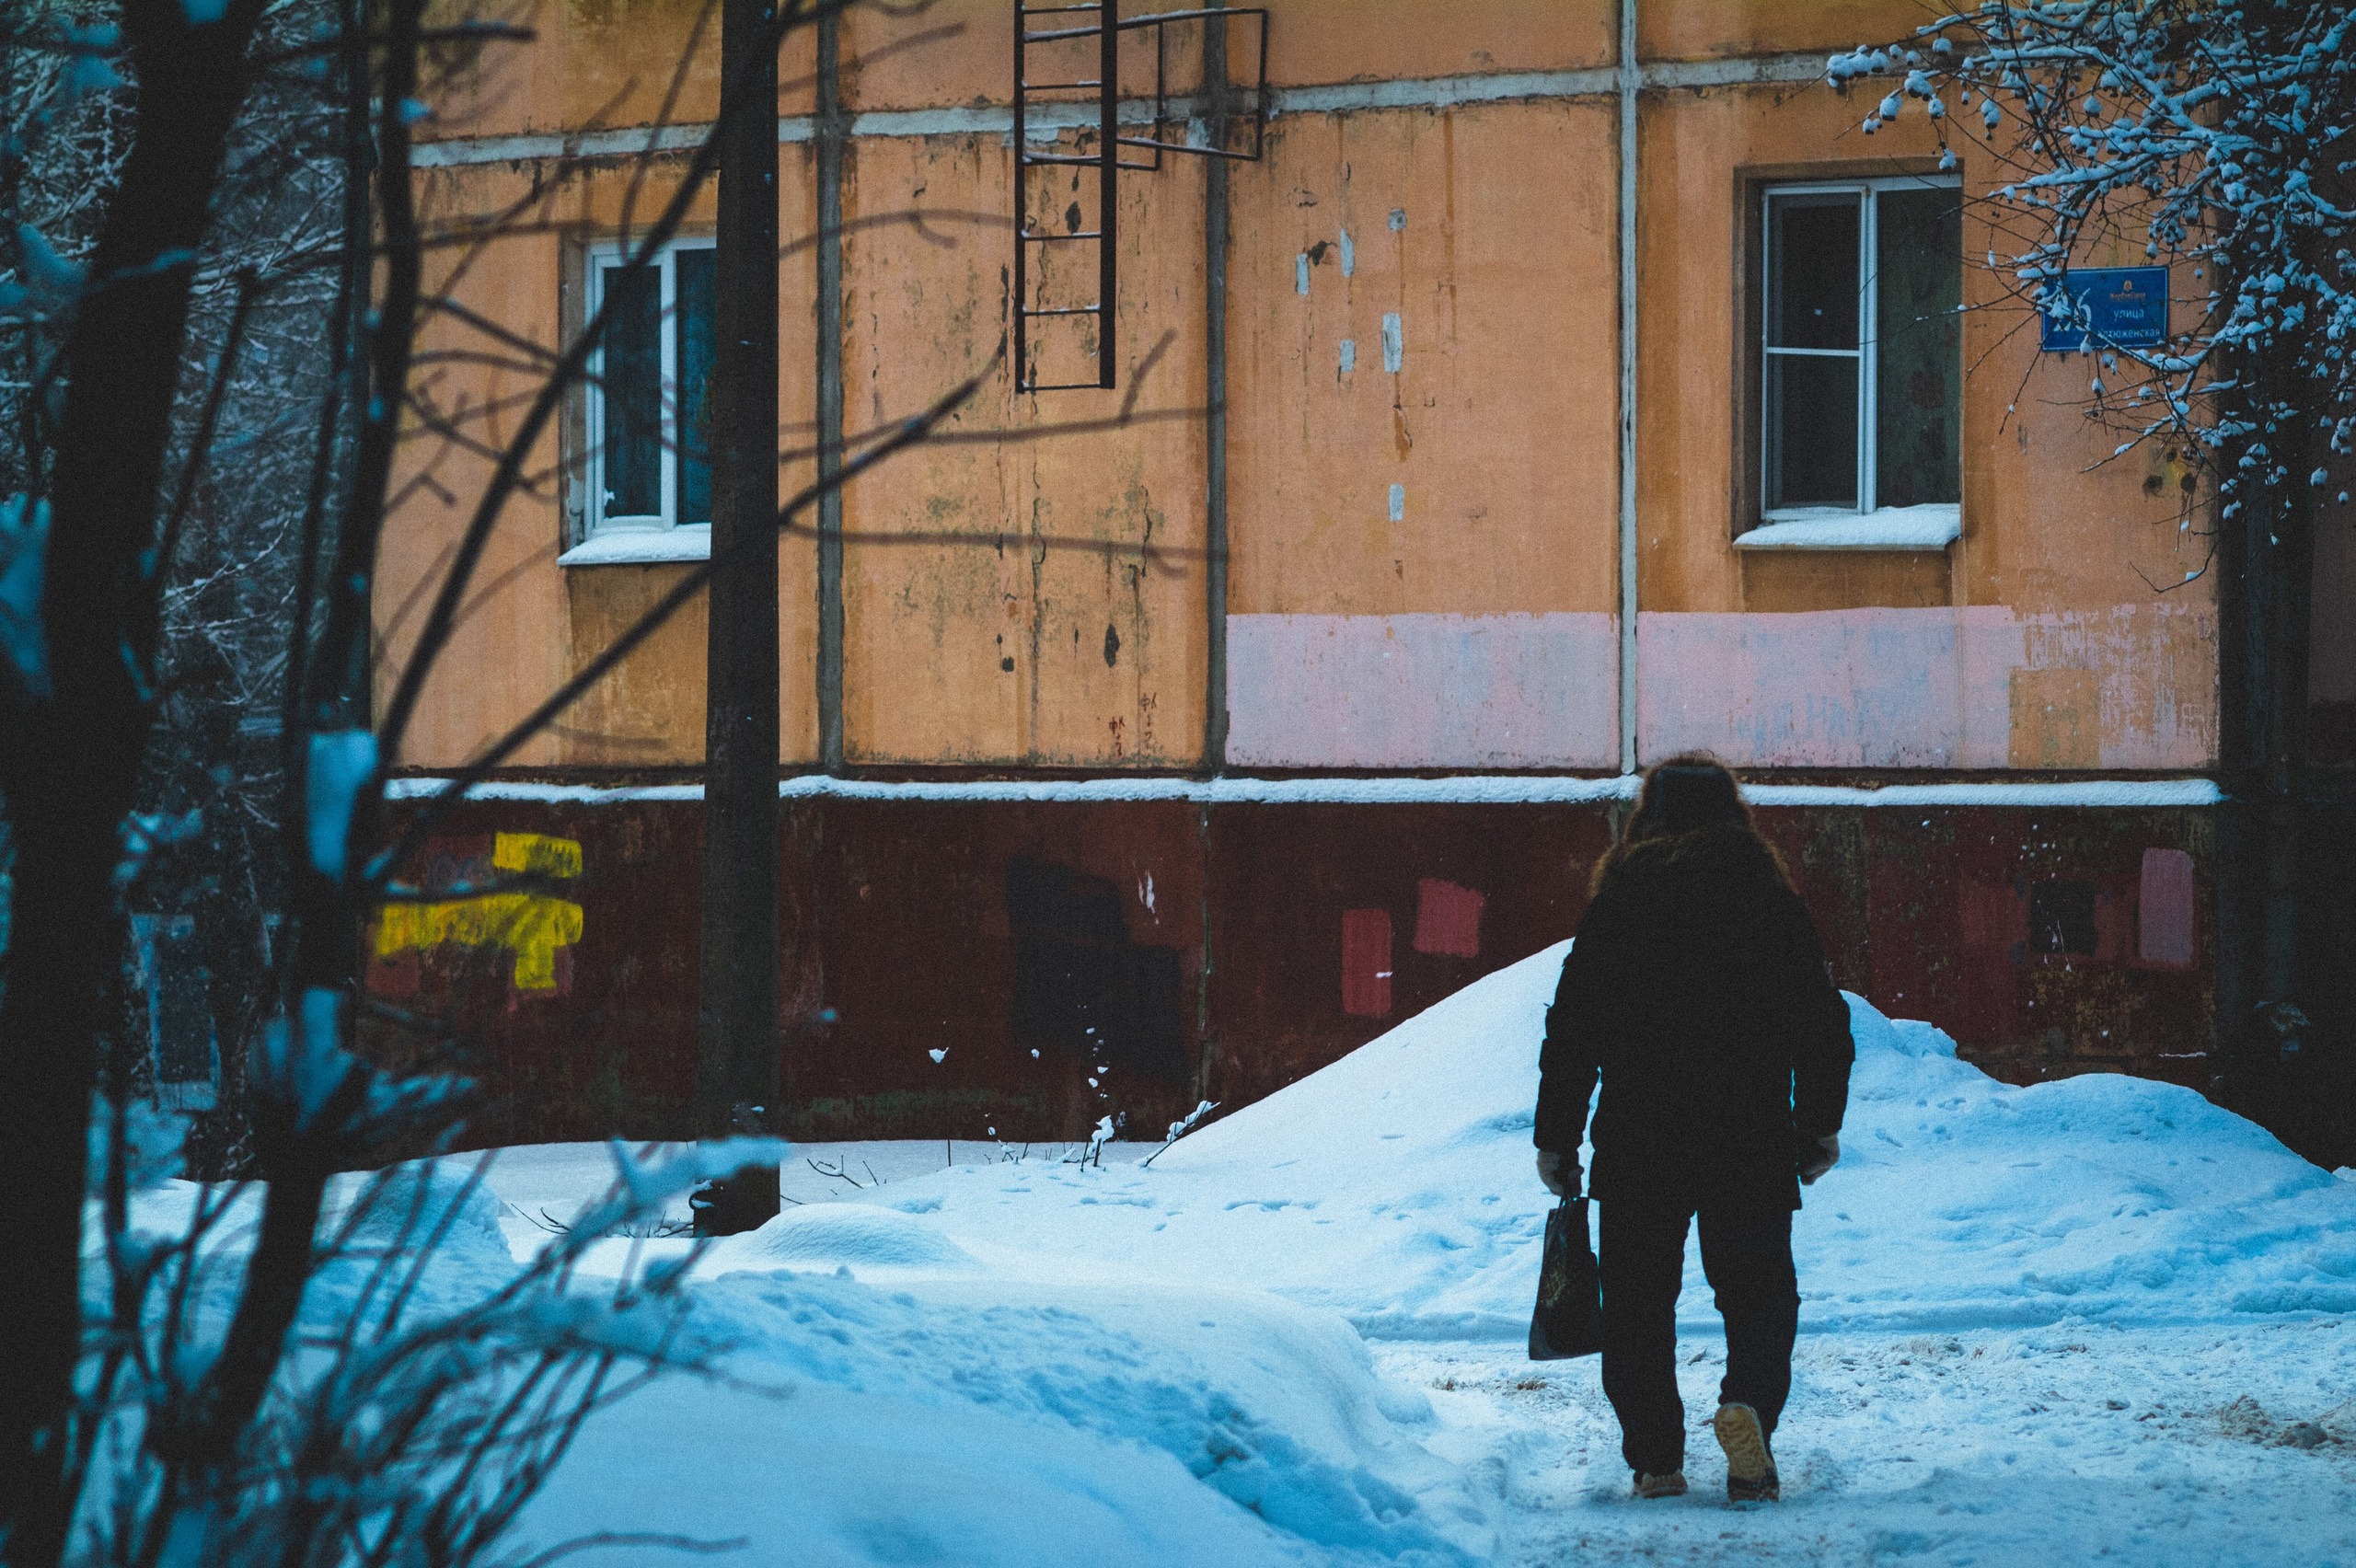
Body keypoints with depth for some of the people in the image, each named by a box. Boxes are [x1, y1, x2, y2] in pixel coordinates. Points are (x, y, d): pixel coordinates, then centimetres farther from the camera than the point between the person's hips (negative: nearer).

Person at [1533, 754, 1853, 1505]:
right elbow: (1822, 1022, 4)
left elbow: (1573, 1027, 0)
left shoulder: (1617, 900, 1)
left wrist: (1556, 1136, 7)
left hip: (1636, 1139, 0)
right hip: (1751, 1142, 0)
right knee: (1759, 1288, 10)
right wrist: (1821, 1125, 15)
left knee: (1639, 1297, 9)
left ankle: (1655, 1457, 4)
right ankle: (1747, 1401, -18)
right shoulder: (1771, 896, 2)